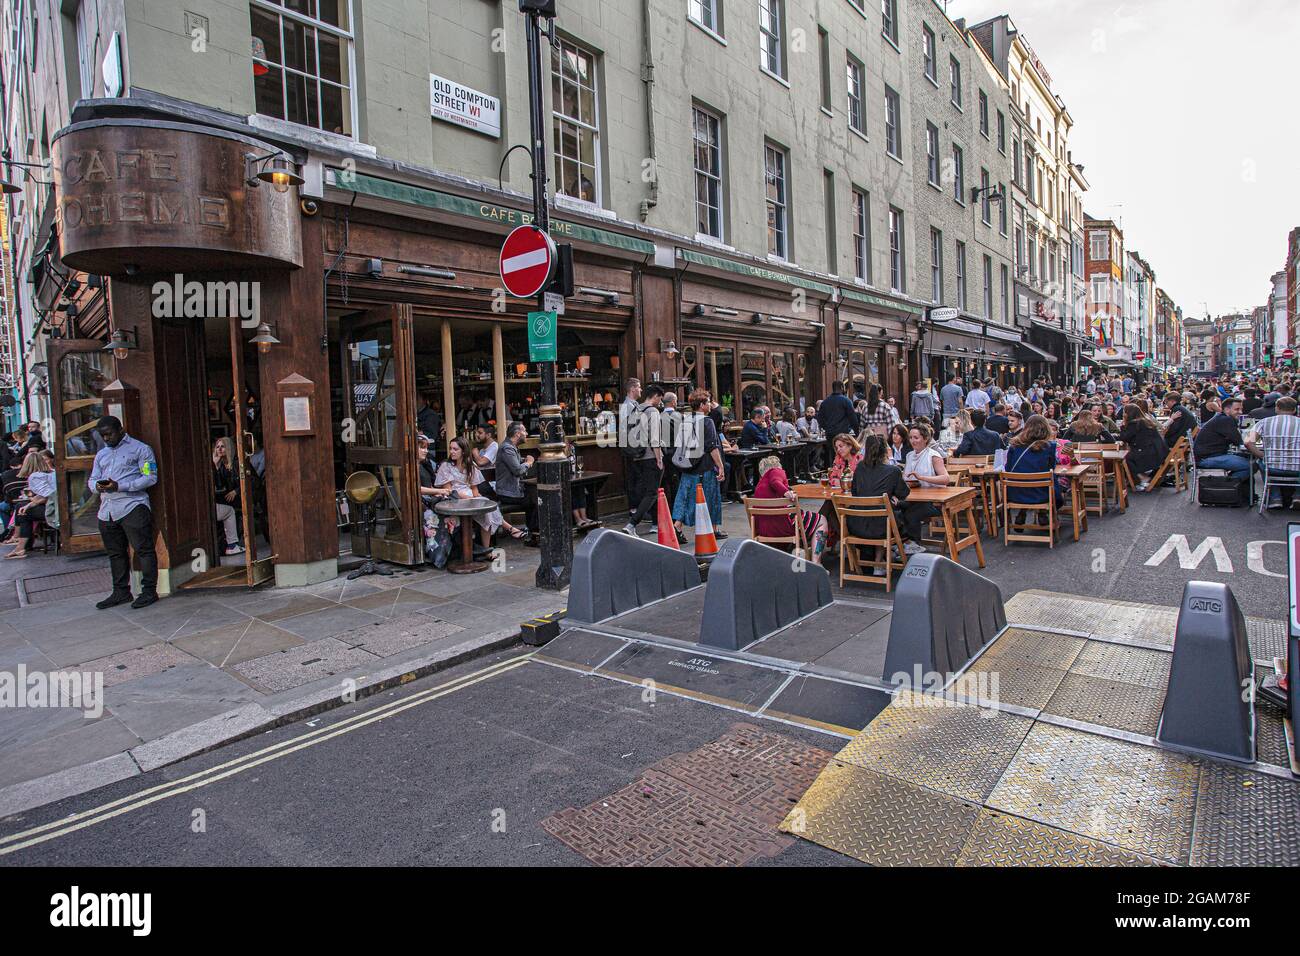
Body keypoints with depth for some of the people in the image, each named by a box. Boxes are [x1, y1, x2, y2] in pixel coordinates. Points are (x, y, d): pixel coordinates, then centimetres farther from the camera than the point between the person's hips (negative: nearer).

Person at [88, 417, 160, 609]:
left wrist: (120, 486, -16)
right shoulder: (101, 454, 23)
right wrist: (97, 485, -2)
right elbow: (92, 479, 23)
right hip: (107, 510, 7)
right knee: (115, 553, 11)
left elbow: (150, 477, -8)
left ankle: (149, 591, -3)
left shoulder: (140, 449, 1)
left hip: (132, 506, -7)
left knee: (143, 549, -7)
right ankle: (121, 592, 20)